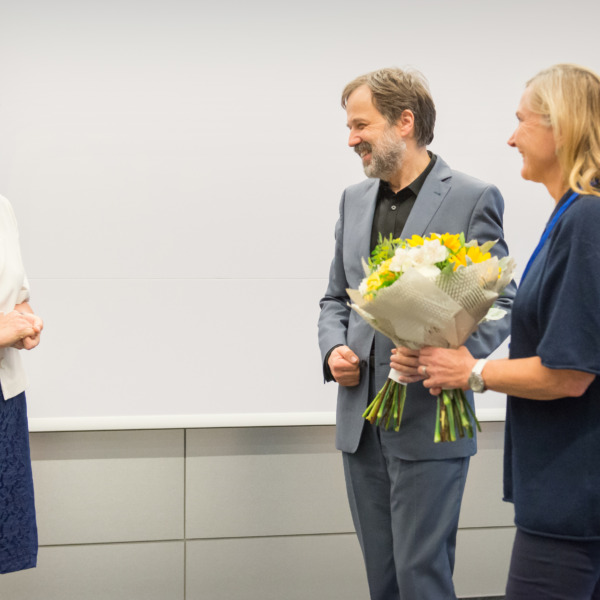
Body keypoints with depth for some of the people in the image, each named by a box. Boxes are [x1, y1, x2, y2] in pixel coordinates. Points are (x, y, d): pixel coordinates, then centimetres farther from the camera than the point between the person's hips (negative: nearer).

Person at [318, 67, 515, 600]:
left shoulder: (471, 198, -7)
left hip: (429, 424, -6)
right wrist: (334, 348, -2)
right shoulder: (355, 199, 12)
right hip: (361, 423, 6)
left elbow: (500, 304, -6)